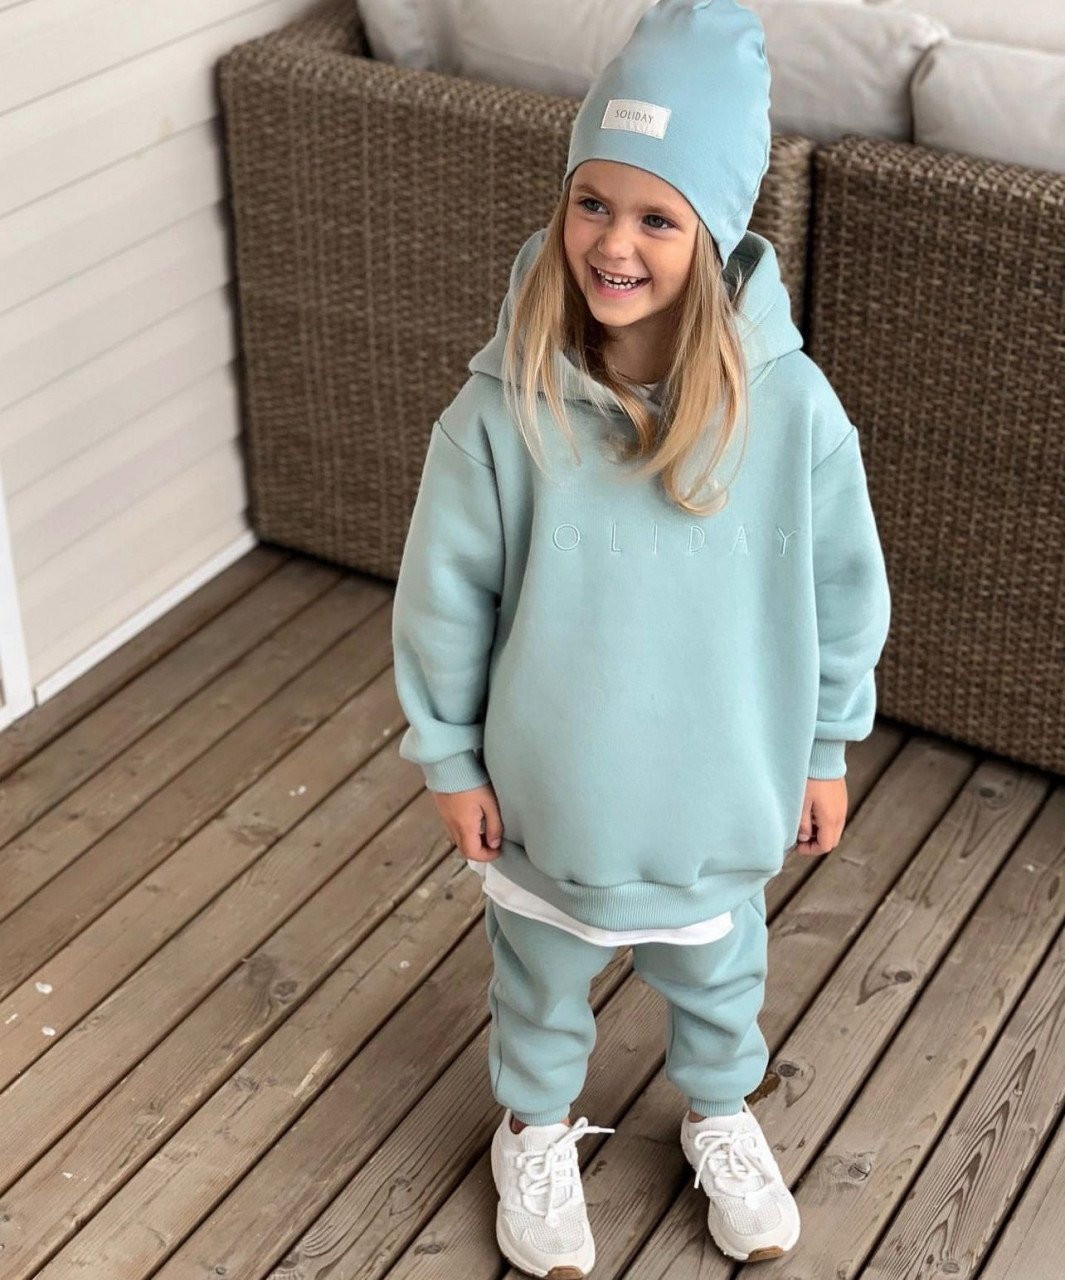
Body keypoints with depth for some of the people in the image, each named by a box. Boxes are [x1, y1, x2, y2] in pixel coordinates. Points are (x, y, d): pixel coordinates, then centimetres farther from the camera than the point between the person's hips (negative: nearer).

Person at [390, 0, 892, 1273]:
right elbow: (442, 596, -11)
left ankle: (721, 1117, 59)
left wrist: (824, 751, 2)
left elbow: (842, 590, -8)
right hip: (546, 785, 0)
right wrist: (449, 758, -3)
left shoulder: (790, 407, -23)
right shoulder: (502, 411, -24)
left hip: (717, 785, 1)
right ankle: (536, 1131, 56)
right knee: (540, 981, 26)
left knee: (716, 976, 28)